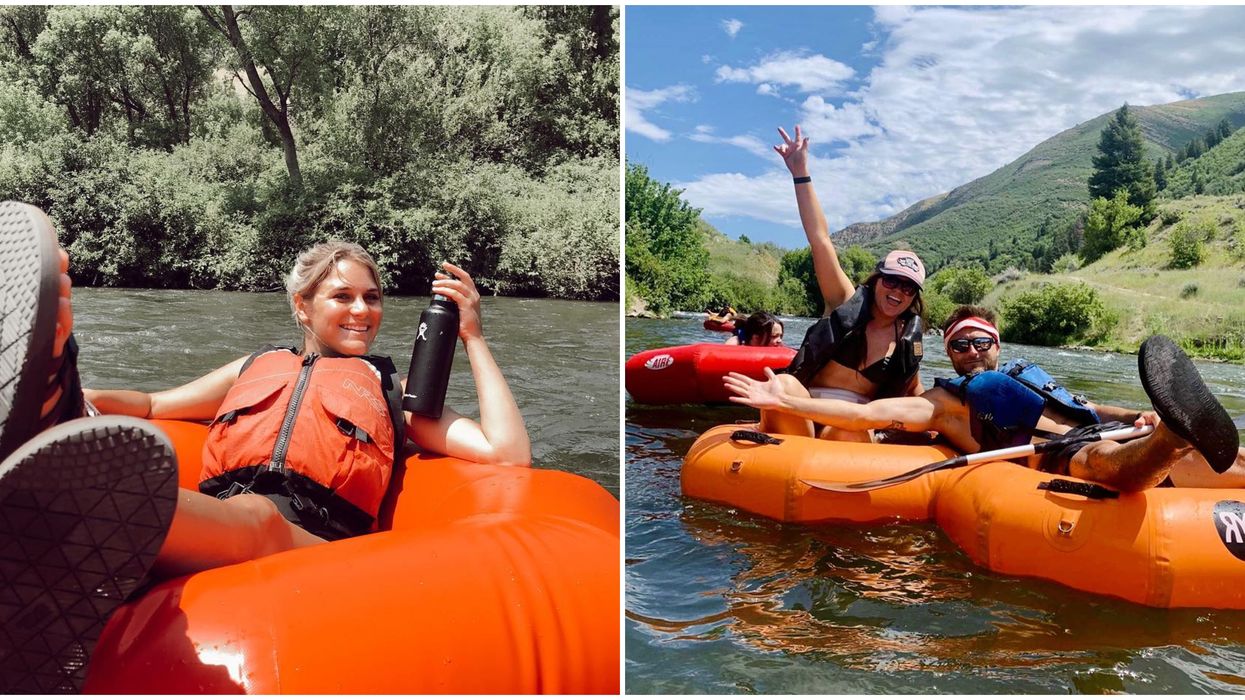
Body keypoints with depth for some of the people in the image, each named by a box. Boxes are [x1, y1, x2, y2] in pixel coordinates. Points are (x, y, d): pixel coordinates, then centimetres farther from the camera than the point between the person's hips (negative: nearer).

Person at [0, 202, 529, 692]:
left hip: (316, 543, -4)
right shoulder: (256, 365, 36)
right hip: (203, 519, 4)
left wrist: (472, 336, 20)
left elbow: (509, 454, 16)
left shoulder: (393, 388, 28)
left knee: (255, 517, -39)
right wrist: (82, 400, 11)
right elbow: (151, 405, 35)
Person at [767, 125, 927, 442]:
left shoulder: (909, 337, 10)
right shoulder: (846, 303, 3)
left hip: (854, 426, 1)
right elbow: (820, 240, -3)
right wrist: (801, 174, -8)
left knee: (847, 432, -37)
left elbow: (913, 391, 25)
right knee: (785, 386, -37)